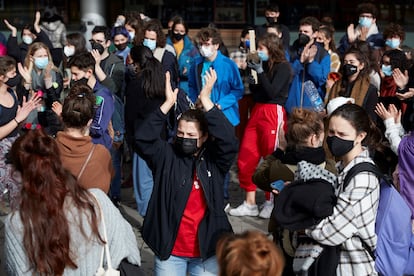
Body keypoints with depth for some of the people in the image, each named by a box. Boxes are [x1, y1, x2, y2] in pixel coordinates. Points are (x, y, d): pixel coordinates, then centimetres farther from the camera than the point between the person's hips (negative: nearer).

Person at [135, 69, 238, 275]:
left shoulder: (214, 159, -2)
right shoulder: (167, 156, -1)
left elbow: (229, 141, -20)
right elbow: (142, 139, -15)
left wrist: (205, 100, -22)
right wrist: (168, 103, -21)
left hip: (207, 251, 0)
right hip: (170, 250, 0)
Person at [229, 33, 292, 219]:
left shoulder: (283, 67, -5)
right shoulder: (264, 65, 16)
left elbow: (272, 92, -15)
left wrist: (260, 72, -14)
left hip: (273, 114, -8)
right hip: (257, 111, 8)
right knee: (245, 159, 3)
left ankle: (270, 202, 10)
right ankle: (250, 203, 10)